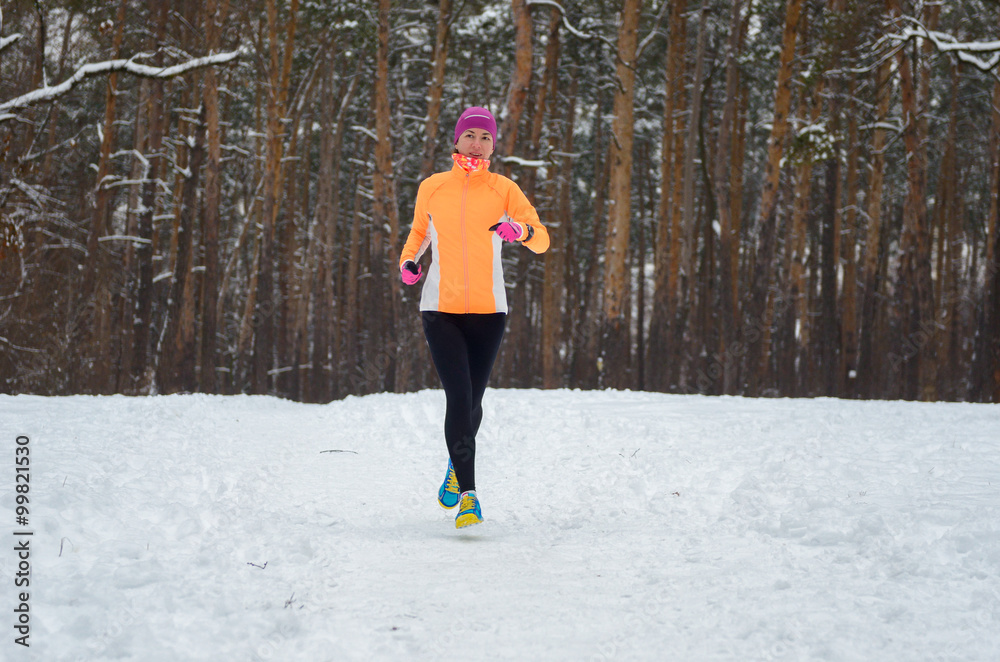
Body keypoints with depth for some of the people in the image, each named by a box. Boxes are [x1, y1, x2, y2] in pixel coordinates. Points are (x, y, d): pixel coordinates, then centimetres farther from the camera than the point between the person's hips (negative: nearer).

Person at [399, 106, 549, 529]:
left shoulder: (503, 190, 1)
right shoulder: (432, 188, 3)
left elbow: (543, 241, -2)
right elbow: (419, 230, 21)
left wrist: (522, 230, -24)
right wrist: (408, 259, 0)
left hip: (488, 310, 1)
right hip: (440, 309, -1)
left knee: (472, 401, 9)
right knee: (458, 398, -14)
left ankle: (457, 465, 41)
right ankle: (468, 495, -11)